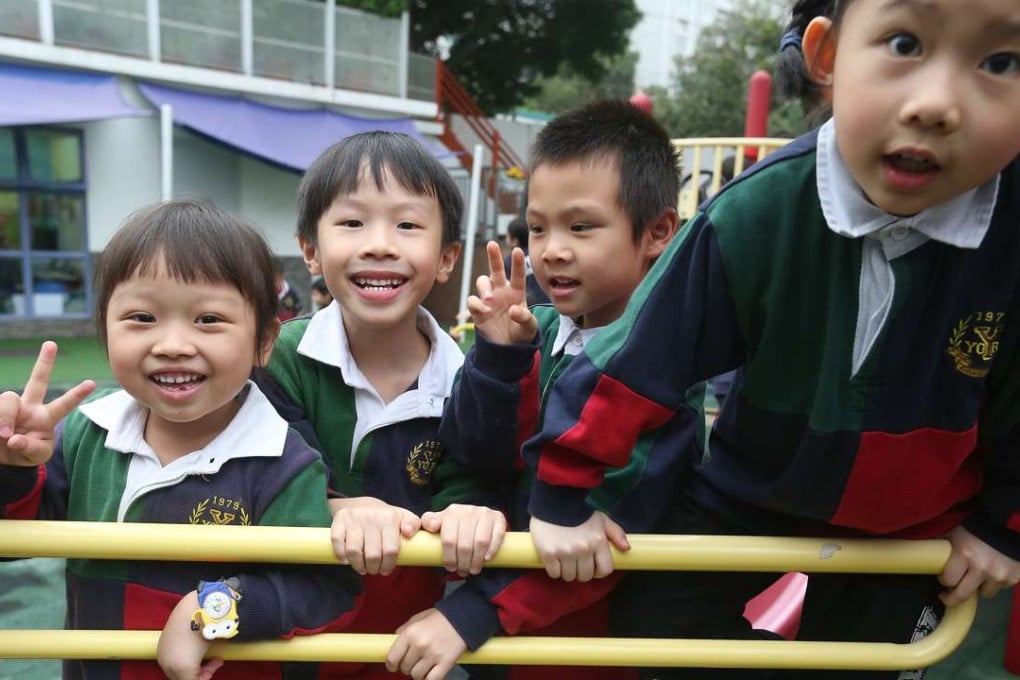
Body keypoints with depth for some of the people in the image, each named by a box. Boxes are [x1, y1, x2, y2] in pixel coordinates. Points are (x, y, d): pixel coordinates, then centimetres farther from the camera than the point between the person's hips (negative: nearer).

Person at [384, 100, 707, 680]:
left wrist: (473, 611, -27)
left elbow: (609, 529, -26)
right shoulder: (545, 331, -5)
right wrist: (498, 353, -22)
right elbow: (482, 458, -9)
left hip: (596, 633, -4)